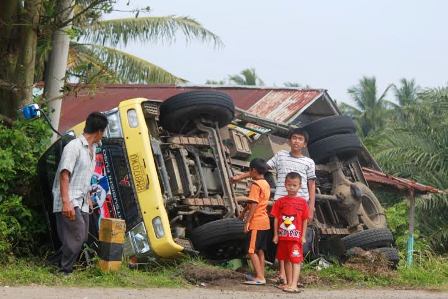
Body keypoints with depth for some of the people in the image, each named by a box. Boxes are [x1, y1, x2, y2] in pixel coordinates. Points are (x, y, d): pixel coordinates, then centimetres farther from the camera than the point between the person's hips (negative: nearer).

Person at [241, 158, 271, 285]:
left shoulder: (256, 185, -15)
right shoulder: (266, 184, 13)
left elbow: (254, 205, -20)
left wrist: (247, 222, -18)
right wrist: (244, 211, 33)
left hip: (256, 223, -9)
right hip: (264, 222, 9)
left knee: (252, 251, -6)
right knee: (260, 251, 14)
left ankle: (260, 277, -10)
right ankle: (261, 276, 18)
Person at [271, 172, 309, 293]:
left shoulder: (302, 202, -3)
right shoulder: (280, 201, 3)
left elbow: (305, 220, 0)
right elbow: (276, 218, 5)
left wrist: (303, 236, -2)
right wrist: (276, 234, 2)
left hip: (296, 237, -4)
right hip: (283, 236, 4)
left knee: (296, 260, -9)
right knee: (286, 260, 14)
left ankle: (294, 285, -15)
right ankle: (289, 283, 24)